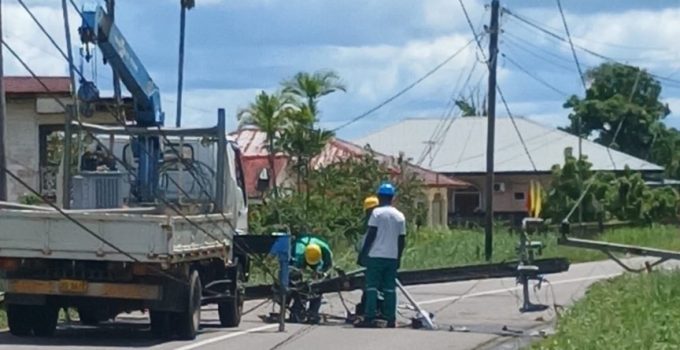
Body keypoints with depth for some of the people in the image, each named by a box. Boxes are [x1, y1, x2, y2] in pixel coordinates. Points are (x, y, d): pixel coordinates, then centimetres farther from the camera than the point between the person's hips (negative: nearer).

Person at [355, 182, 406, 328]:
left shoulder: (377, 213, -6)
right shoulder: (400, 216, 10)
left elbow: (371, 235, -10)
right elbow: (402, 240, 12)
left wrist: (362, 253, -4)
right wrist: (398, 258, 19)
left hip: (376, 256, -5)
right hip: (392, 257, 5)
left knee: (372, 287, -3)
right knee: (390, 289, 7)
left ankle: (370, 318, -8)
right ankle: (391, 319, 4)